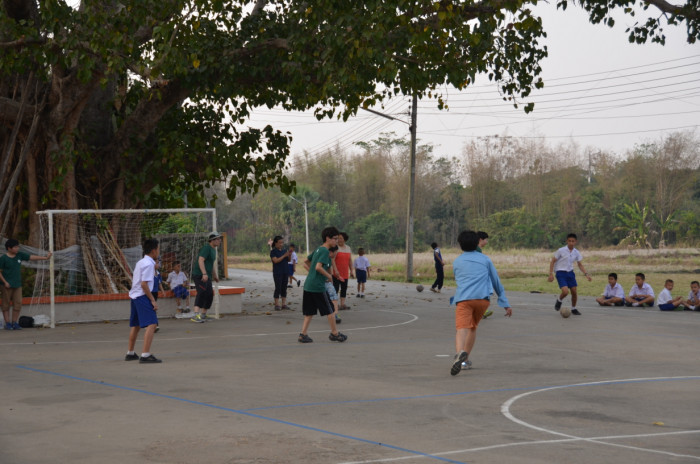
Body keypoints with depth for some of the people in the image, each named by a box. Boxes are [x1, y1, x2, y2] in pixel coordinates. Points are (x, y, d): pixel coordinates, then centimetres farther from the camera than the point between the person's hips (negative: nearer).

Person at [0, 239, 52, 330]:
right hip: (7, 285, -5)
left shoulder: (20, 255, 6)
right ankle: (7, 323, 7)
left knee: (18, 304, 1)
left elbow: (32, 257, 7)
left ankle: (14, 323, 9)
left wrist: (45, 257, 3)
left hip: (17, 285, 5)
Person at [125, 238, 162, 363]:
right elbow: (144, 284, -20)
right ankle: (145, 355, -25)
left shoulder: (140, 263, 15)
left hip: (134, 296, 10)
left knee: (135, 325, 21)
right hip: (143, 297, -10)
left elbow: (134, 280, 21)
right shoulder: (149, 264, -14)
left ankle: (130, 353, 33)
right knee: (151, 324, -16)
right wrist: (153, 300, -17)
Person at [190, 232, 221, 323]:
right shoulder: (206, 248, -13)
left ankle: (203, 315, 25)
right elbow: (200, 260, -23)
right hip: (199, 275, -10)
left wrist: (215, 275, 33)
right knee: (202, 292, -24)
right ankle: (196, 315, -35)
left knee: (209, 295, 12)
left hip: (207, 277, 10)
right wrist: (204, 274, -31)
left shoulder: (213, 249, 19)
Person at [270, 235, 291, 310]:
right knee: (278, 288, -4)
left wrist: (289, 255, -5)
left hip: (285, 272, 6)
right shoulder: (273, 251, -7)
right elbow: (276, 260, -18)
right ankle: (277, 305, -1)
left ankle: (284, 304, 11)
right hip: (277, 273, -6)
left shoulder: (284, 250, 10)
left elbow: (288, 260, 15)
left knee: (284, 288, 7)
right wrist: (284, 255, -21)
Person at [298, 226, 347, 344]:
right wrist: (328, 276, -10)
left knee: (310, 312, 11)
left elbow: (306, 261, 25)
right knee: (329, 310, 5)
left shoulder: (318, 249, 15)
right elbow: (318, 267, -23)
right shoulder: (325, 251, -13)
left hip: (308, 284, 9)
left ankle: (303, 334, 5)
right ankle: (334, 333, 14)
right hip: (318, 286, -9)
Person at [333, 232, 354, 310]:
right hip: (336, 273, -6)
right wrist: (335, 270, -23)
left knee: (344, 289, 7)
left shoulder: (348, 248, 13)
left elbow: (350, 260, 18)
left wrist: (351, 271, 13)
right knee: (336, 288, -8)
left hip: (345, 273, 6)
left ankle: (342, 304, 11)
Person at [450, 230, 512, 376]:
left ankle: (460, 353, -47)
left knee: (462, 329, -19)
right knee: (473, 327, 23)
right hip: (483, 298, 2)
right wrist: (506, 304, 21)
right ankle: (465, 359, 22)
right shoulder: (485, 259, 20)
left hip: (463, 299, -1)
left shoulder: (456, 262, 21)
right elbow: (497, 283, 20)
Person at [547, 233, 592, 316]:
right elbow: (552, 261, -6)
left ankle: (573, 309, 26)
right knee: (565, 291, -21)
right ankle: (559, 300, 13)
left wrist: (586, 274, -4)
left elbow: (580, 265, 10)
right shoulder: (561, 250, -12)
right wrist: (551, 274, -13)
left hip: (570, 272, 5)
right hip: (561, 273, -5)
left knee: (574, 292, 4)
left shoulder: (576, 252, 1)